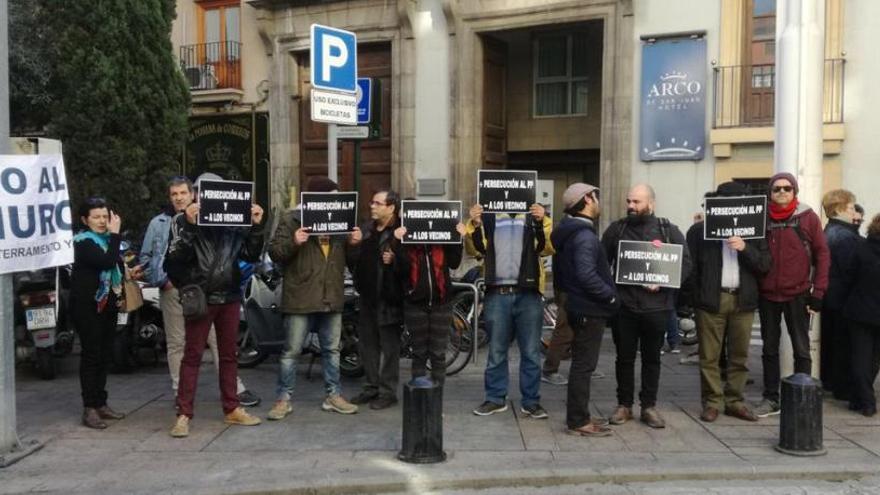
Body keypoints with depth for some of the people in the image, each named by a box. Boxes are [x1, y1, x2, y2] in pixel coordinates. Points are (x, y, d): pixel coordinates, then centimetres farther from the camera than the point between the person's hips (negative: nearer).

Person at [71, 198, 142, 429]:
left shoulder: (106, 239, 14)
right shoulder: (83, 241, -11)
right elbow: (106, 262, -27)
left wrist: (128, 273, 7)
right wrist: (115, 234, -22)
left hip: (108, 304, 8)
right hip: (88, 306, -8)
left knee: (105, 355, 10)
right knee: (91, 355, -7)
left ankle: (101, 403, 18)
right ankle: (89, 409, -3)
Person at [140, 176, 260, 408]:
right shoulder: (159, 223, 8)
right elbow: (145, 258, 8)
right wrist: (161, 280, -1)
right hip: (173, 290, 1)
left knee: (218, 338, -1)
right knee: (176, 343, 7)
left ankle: (235, 388, 3)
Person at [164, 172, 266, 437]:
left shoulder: (233, 220, 7)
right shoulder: (183, 221, -3)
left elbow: (251, 255, 6)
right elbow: (174, 259, -15)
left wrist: (256, 226, -7)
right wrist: (189, 226, -25)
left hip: (229, 296, 4)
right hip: (200, 297, -4)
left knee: (229, 354, 12)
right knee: (192, 355, 0)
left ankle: (232, 409, 21)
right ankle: (184, 414, 6)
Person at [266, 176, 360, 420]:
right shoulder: (292, 219, -4)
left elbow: (349, 257, 20)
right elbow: (274, 251, -8)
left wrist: (355, 242, -1)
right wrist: (293, 243, -26)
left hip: (332, 298, 5)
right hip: (301, 298, -5)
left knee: (332, 349, 13)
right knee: (291, 351, 2)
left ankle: (333, 395, 25)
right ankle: (283, 399, 12)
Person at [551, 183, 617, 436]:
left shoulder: (567, 232, 13)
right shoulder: (585, 235, -18)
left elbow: (560, 271, 19)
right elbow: (587, 275, -28)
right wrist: (611, 296, -17)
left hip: (578, 305, 10)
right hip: (590, 308, -10)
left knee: (581, 364, 16)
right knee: (584, 365, -3)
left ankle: (577, 416, 25)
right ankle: (578, 421, 5)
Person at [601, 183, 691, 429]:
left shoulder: (668, 231, 3)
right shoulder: (616, 229, 6)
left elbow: (685, 262, 0)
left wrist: (663, 282, -15)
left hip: (656, 306, 0)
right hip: (623, 305, 1)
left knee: (652, 358, 10)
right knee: (624, 357, 8)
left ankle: (649, 406, 21)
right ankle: (624, 405, 21)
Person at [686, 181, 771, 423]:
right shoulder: (699, 230, 1)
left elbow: (765, 265, 3)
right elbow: (689, 265, -1)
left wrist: (745, 248, -12)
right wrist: (694, 296, -9)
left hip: (743, 300, 3)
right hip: (711, 300, -3)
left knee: (739, 355, 8)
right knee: (710, 356, 2)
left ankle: (734, 401, 18)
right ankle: (711, 402, 11)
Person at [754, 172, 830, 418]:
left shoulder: (808, 217, -2)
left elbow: (822, 254, -2)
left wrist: (818, 292, -7)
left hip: (798, 294, -2)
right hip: (767, 295, 2)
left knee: (801, 349, 4)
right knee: (770, 349, 9)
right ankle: (771, 398, 19)